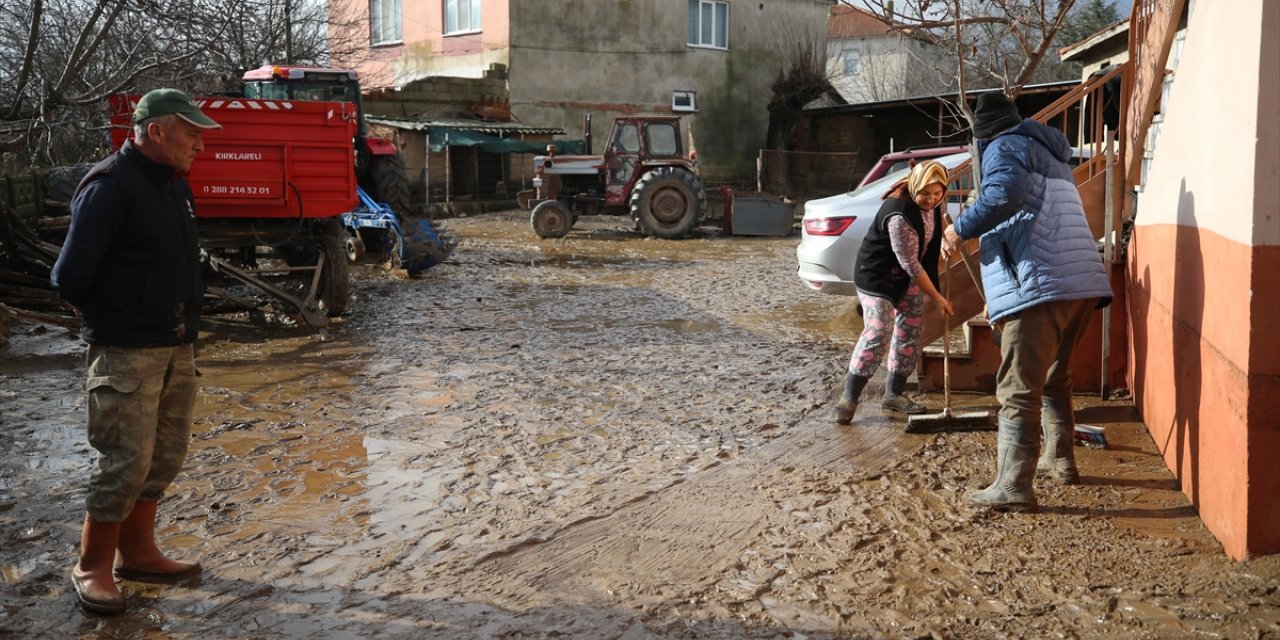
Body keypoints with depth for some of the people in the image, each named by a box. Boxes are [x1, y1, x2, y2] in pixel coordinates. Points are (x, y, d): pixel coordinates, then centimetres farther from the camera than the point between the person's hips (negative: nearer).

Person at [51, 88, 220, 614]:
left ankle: (136, 553, 28)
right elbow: (69, 276, -16)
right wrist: (102, 320, -1)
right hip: (127, 352, -8)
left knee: (166, 456, 14)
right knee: (126, 461, -4)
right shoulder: (109, 187, -15)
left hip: (177, 347, 8)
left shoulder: (174, 185, 11)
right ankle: (92, 568, 12)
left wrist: (185, 321, 12)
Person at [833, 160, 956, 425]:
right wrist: (937, 297, -23)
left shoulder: (929, 204, -6)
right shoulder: (899, 214, -33)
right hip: (877, 276, -9)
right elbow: (911, 264, -28)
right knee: (878, 334, -17)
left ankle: (894, 393, 18)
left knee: (910, 331, 8)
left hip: (908, 276, 9)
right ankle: (849, 398, -9)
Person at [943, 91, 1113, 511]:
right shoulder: (1048, 154, 30)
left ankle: (1013, 487, -12)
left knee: (1018, 390, -9)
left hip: (1041, 286, -10)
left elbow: (1006, 193, -20)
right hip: (1081, 282, 10)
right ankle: (1060, 462, 33)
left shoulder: (1004, 147, 1)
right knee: (1053, 379, 24)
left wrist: (962, 228, -9)